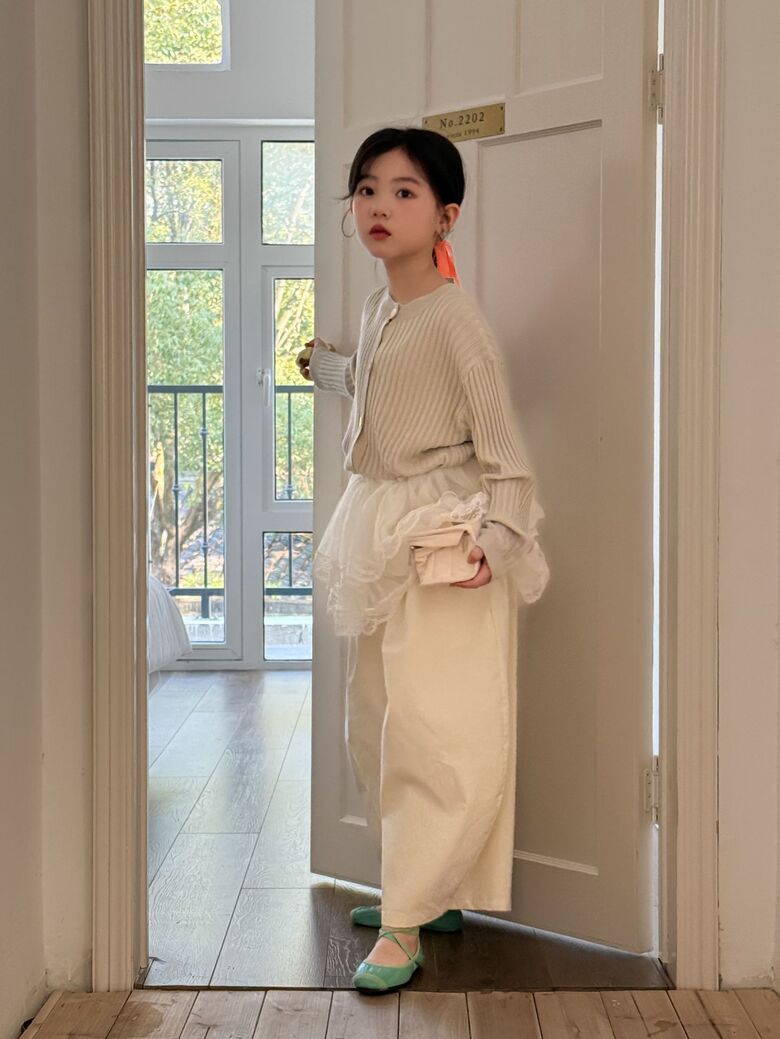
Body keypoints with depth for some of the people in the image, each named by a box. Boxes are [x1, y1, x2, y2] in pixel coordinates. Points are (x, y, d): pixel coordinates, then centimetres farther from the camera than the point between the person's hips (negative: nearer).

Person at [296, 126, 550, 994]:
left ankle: (405, 922, -1)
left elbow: (500, 442, -14)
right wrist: (321, 362, 45)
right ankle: (421, 886, 27)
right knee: (374, 721, 13)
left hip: (444, 539, -9)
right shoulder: (375, 310, 11)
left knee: (430, 727, -9)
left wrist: (497, 536, -26)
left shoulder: (454, 319, -13)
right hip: (377, 527, 9)